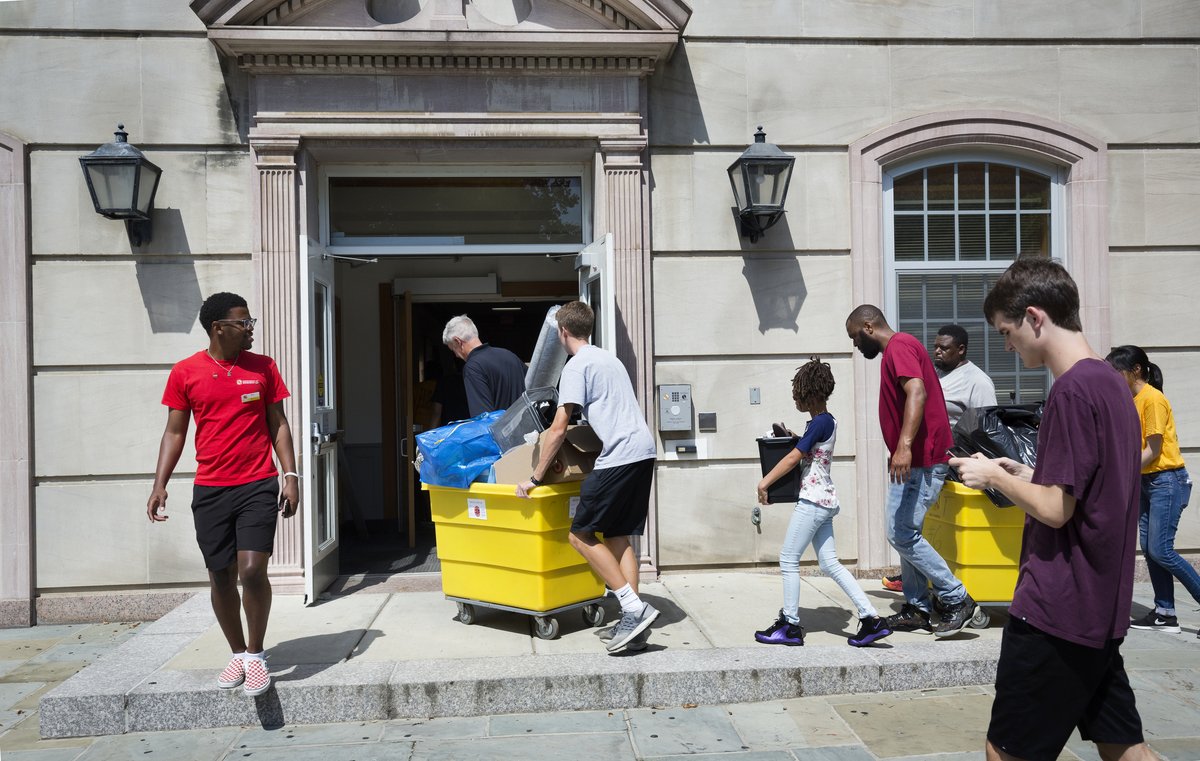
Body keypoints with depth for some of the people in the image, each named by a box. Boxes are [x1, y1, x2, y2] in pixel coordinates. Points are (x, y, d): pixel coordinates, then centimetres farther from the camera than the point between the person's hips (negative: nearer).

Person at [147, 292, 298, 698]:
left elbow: (278, 424, 6)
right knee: (221, 578, 7)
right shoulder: (185, 372, 1)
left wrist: (291, 475, -2)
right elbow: (175, 431, 6)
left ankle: (256, 654, 7)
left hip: (258, 486, -1)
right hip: (209, 491, 1)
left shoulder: (264, 368, 3)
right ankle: (238, 654, 25)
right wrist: (160, 484, -2)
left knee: (252, 570, -12)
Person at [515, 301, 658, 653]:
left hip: (619, 455, -9)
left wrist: (535, 477, -2)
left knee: (581, 535, -4)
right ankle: (633, 621, 4)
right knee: (619, 537, 10)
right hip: (645, 451, 9)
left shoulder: (577, 365, -4)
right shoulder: (609, 358, 24)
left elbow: (558, 429, -8)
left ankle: (634, 608, -10)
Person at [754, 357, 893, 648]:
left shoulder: (820, 422, -15)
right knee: (830, 564, 9)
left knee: (788, 559, -1)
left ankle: (790, 626, 7)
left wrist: (765, 482, -10)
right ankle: (872, 619, 6)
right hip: (825, 500, 10)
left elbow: (794, 457, -15)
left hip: (813, 501, -10)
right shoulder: (827, 420, 14)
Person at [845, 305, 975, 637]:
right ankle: (917, 610, 17)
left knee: (902, 534, -9)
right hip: (911, 460, 11)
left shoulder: (899, 346, -12)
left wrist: (905, 445, -38)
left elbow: (917, 392, -28)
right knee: (905, 534, 11)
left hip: (922, 460, -11)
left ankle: (956, 600, 1)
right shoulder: (898, 348, 20)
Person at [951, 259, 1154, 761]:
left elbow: (1056, 509, -20)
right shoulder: (1113, 384, 10)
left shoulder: (1072, 389, -18)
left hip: (1055, 611, -9)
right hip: (1099, 606, 9)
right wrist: (1027, 475, 12)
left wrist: (995, 476, -5)